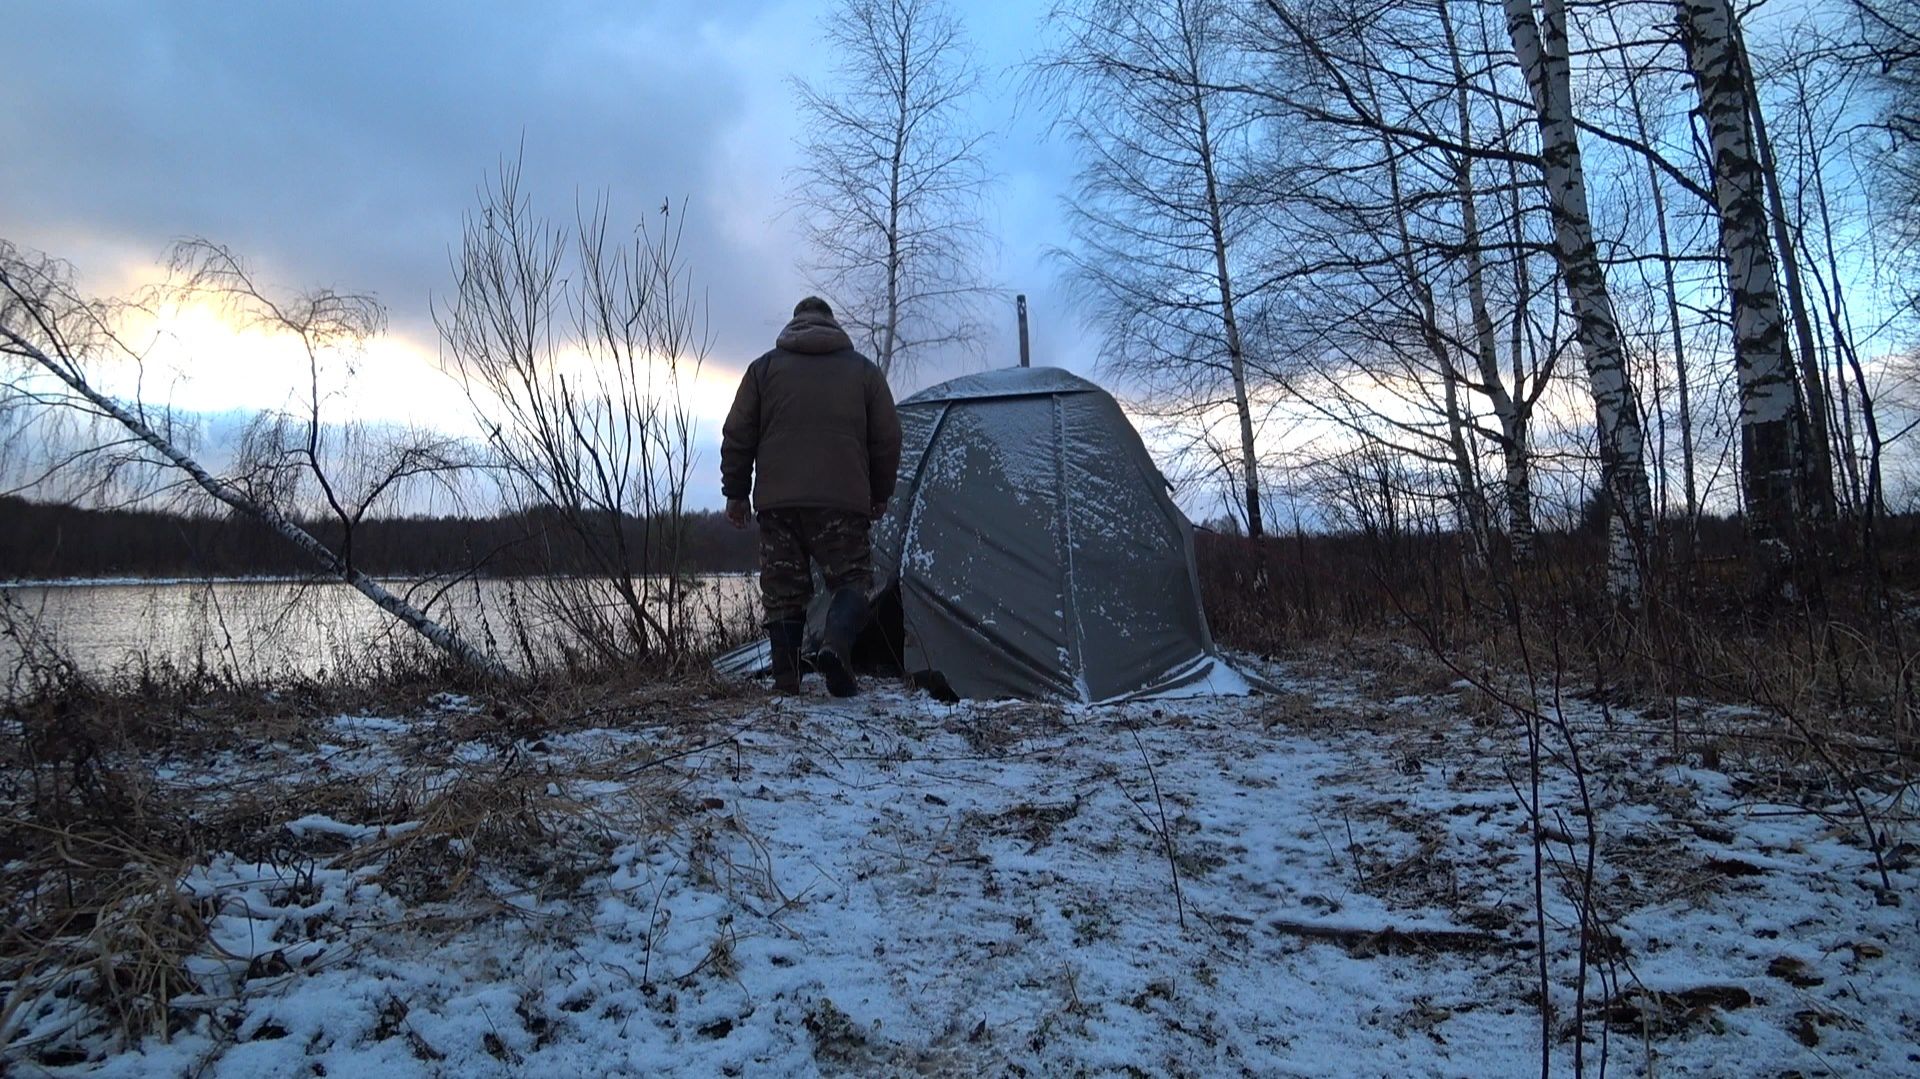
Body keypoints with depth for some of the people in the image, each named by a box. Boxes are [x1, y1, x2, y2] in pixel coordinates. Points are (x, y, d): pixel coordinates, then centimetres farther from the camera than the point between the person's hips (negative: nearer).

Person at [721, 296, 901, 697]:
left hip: (777, 501, 1)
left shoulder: (764, 367, 12)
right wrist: (880, 494, 20)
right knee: (851, 577, 6)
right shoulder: (863, 370, 11)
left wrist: (735, 492, 16)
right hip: (843, 502, -1)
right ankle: (835, 645, -20)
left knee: (782, 589, 8)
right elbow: (887, 438, 10)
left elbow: (738, 435, 8)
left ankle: (786, 679, 5)